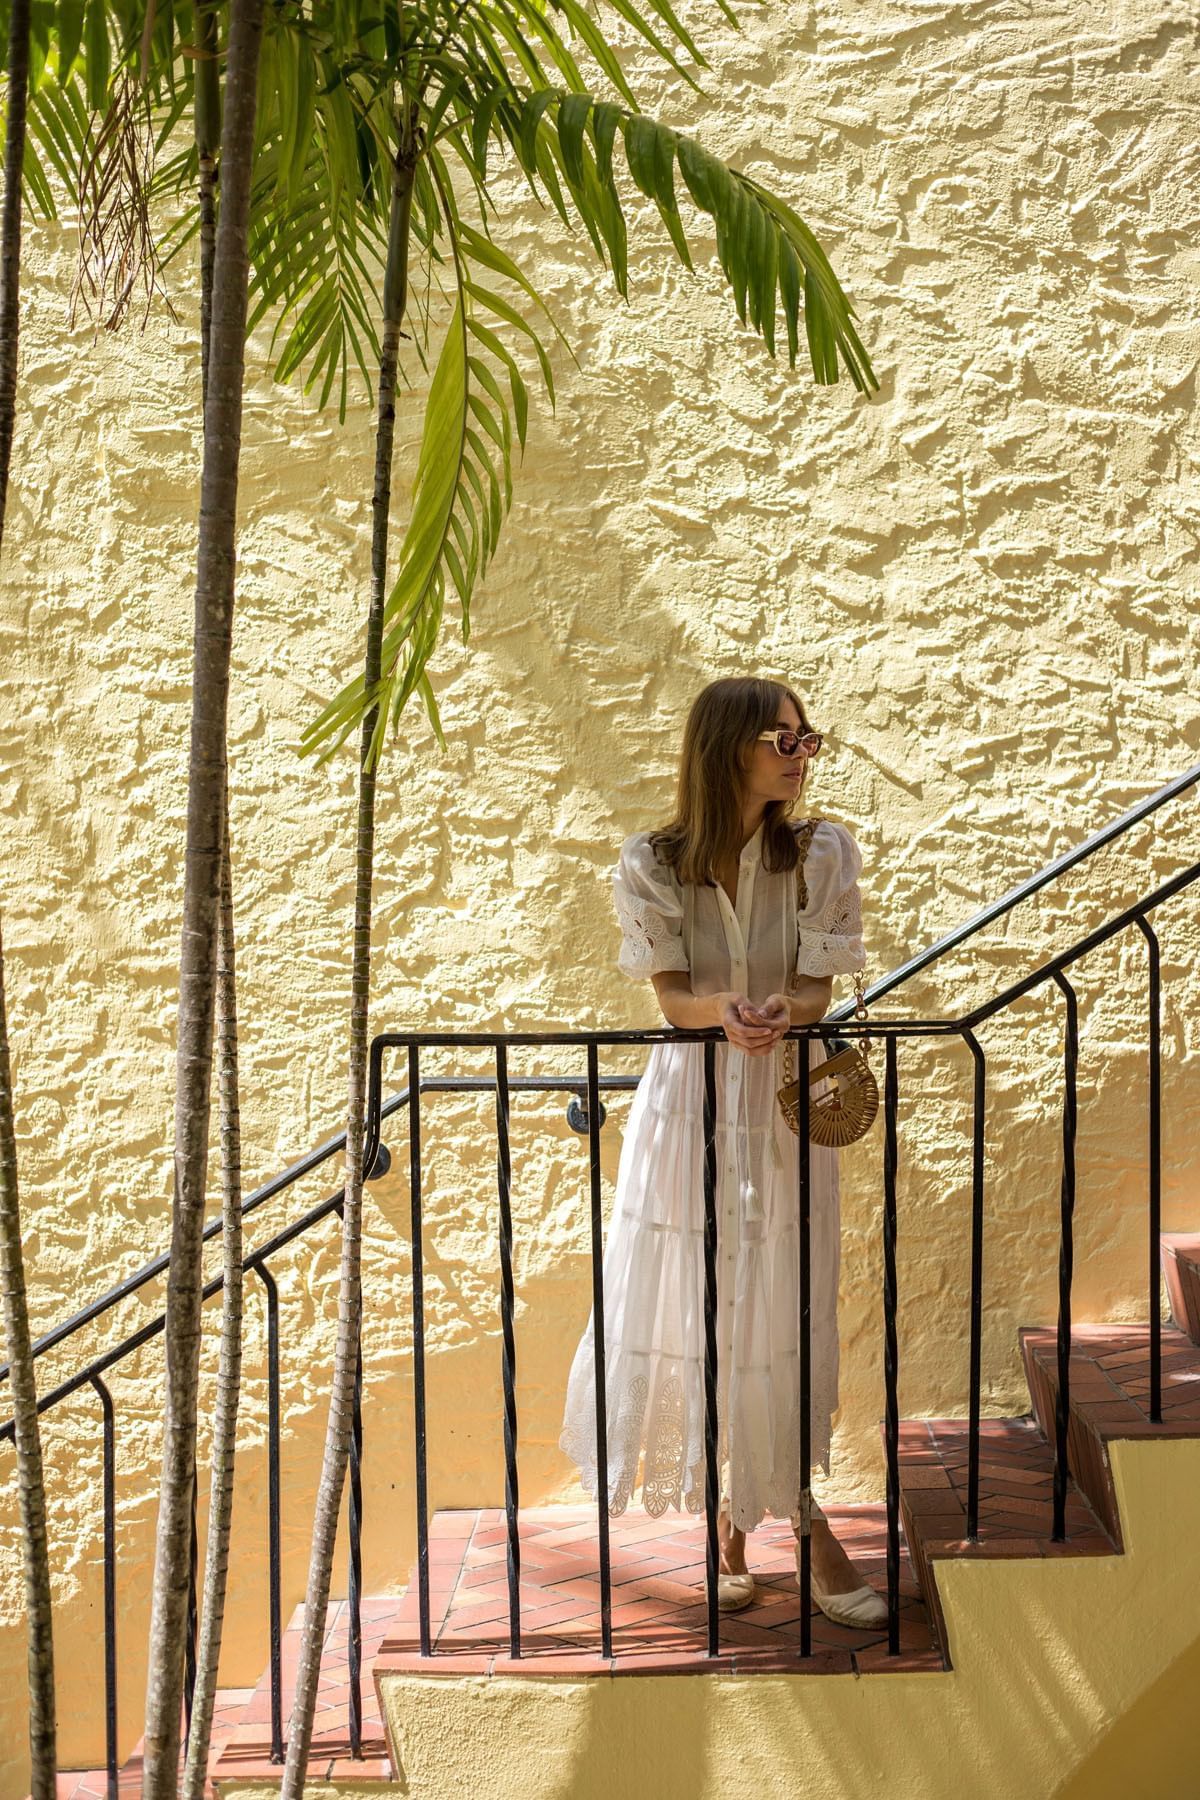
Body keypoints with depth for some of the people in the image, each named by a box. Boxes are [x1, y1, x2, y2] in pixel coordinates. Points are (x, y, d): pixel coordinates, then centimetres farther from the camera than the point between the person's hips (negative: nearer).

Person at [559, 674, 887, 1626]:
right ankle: (730, 1521, 20)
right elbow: (673, 996, -6)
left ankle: (804, 1521, 16)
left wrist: (779, 1012, -29)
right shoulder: (652, 863, -5)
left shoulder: (823, 852, -4)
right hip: (691, 1094, 0)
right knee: (692, 1307, 3)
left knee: (782, 1316, 2)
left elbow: (819, 987, -5)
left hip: (785, 1096, 0)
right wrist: (726, 1011, -29)